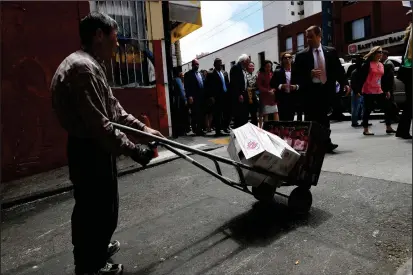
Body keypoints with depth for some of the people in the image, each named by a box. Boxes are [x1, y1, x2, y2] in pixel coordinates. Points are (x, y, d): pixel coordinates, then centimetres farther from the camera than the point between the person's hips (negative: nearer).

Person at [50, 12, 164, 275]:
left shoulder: (92, 65, 14)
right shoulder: (82, 67, -22)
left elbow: (113, 108, 16)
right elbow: (98, 123, -29)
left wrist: (142, 127, 11)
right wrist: (133, 150, -24)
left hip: (95, 148, 11)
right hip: (89, 150, -11)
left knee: (93, 206, 25)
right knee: (99, 208, 5)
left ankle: (96, 250, 48)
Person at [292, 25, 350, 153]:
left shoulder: (331, 52, 10)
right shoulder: (301, 55, 2)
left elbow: (338, 69, 12)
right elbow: (295, 76, -2)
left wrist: (344, 83, 0)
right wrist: (310, 74, -16)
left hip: (326, 89, 2)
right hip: (310, 91, -2)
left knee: (323, 118, 6)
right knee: (311, 120, 0)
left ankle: (326, 143, 16)